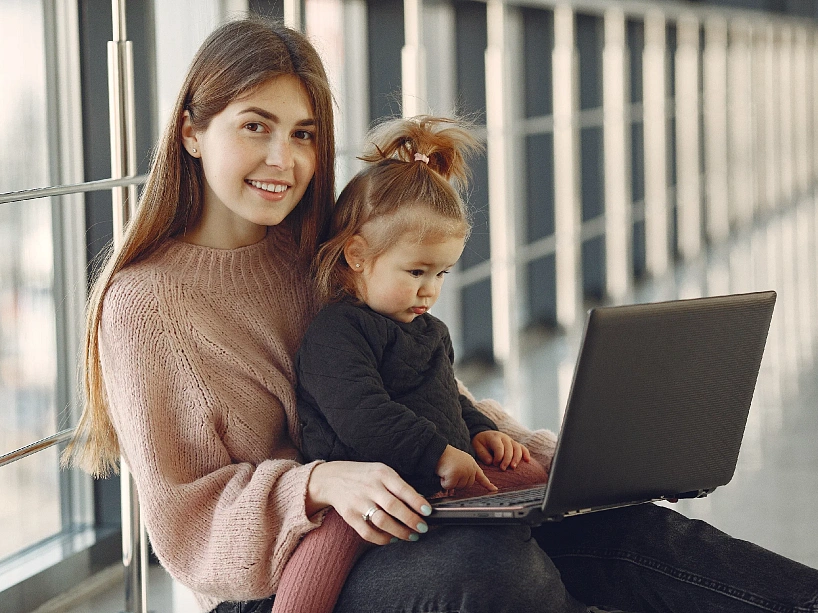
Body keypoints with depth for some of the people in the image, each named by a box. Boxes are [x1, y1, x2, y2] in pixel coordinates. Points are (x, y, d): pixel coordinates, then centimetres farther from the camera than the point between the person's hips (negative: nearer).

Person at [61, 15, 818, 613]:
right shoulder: (143, 302, -6)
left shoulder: (322, 253, 14)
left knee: (613, 526, -19)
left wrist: (537, 453, 1)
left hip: (380, 530, 6)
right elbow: (185, 517, -10)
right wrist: (321, 484, -28)